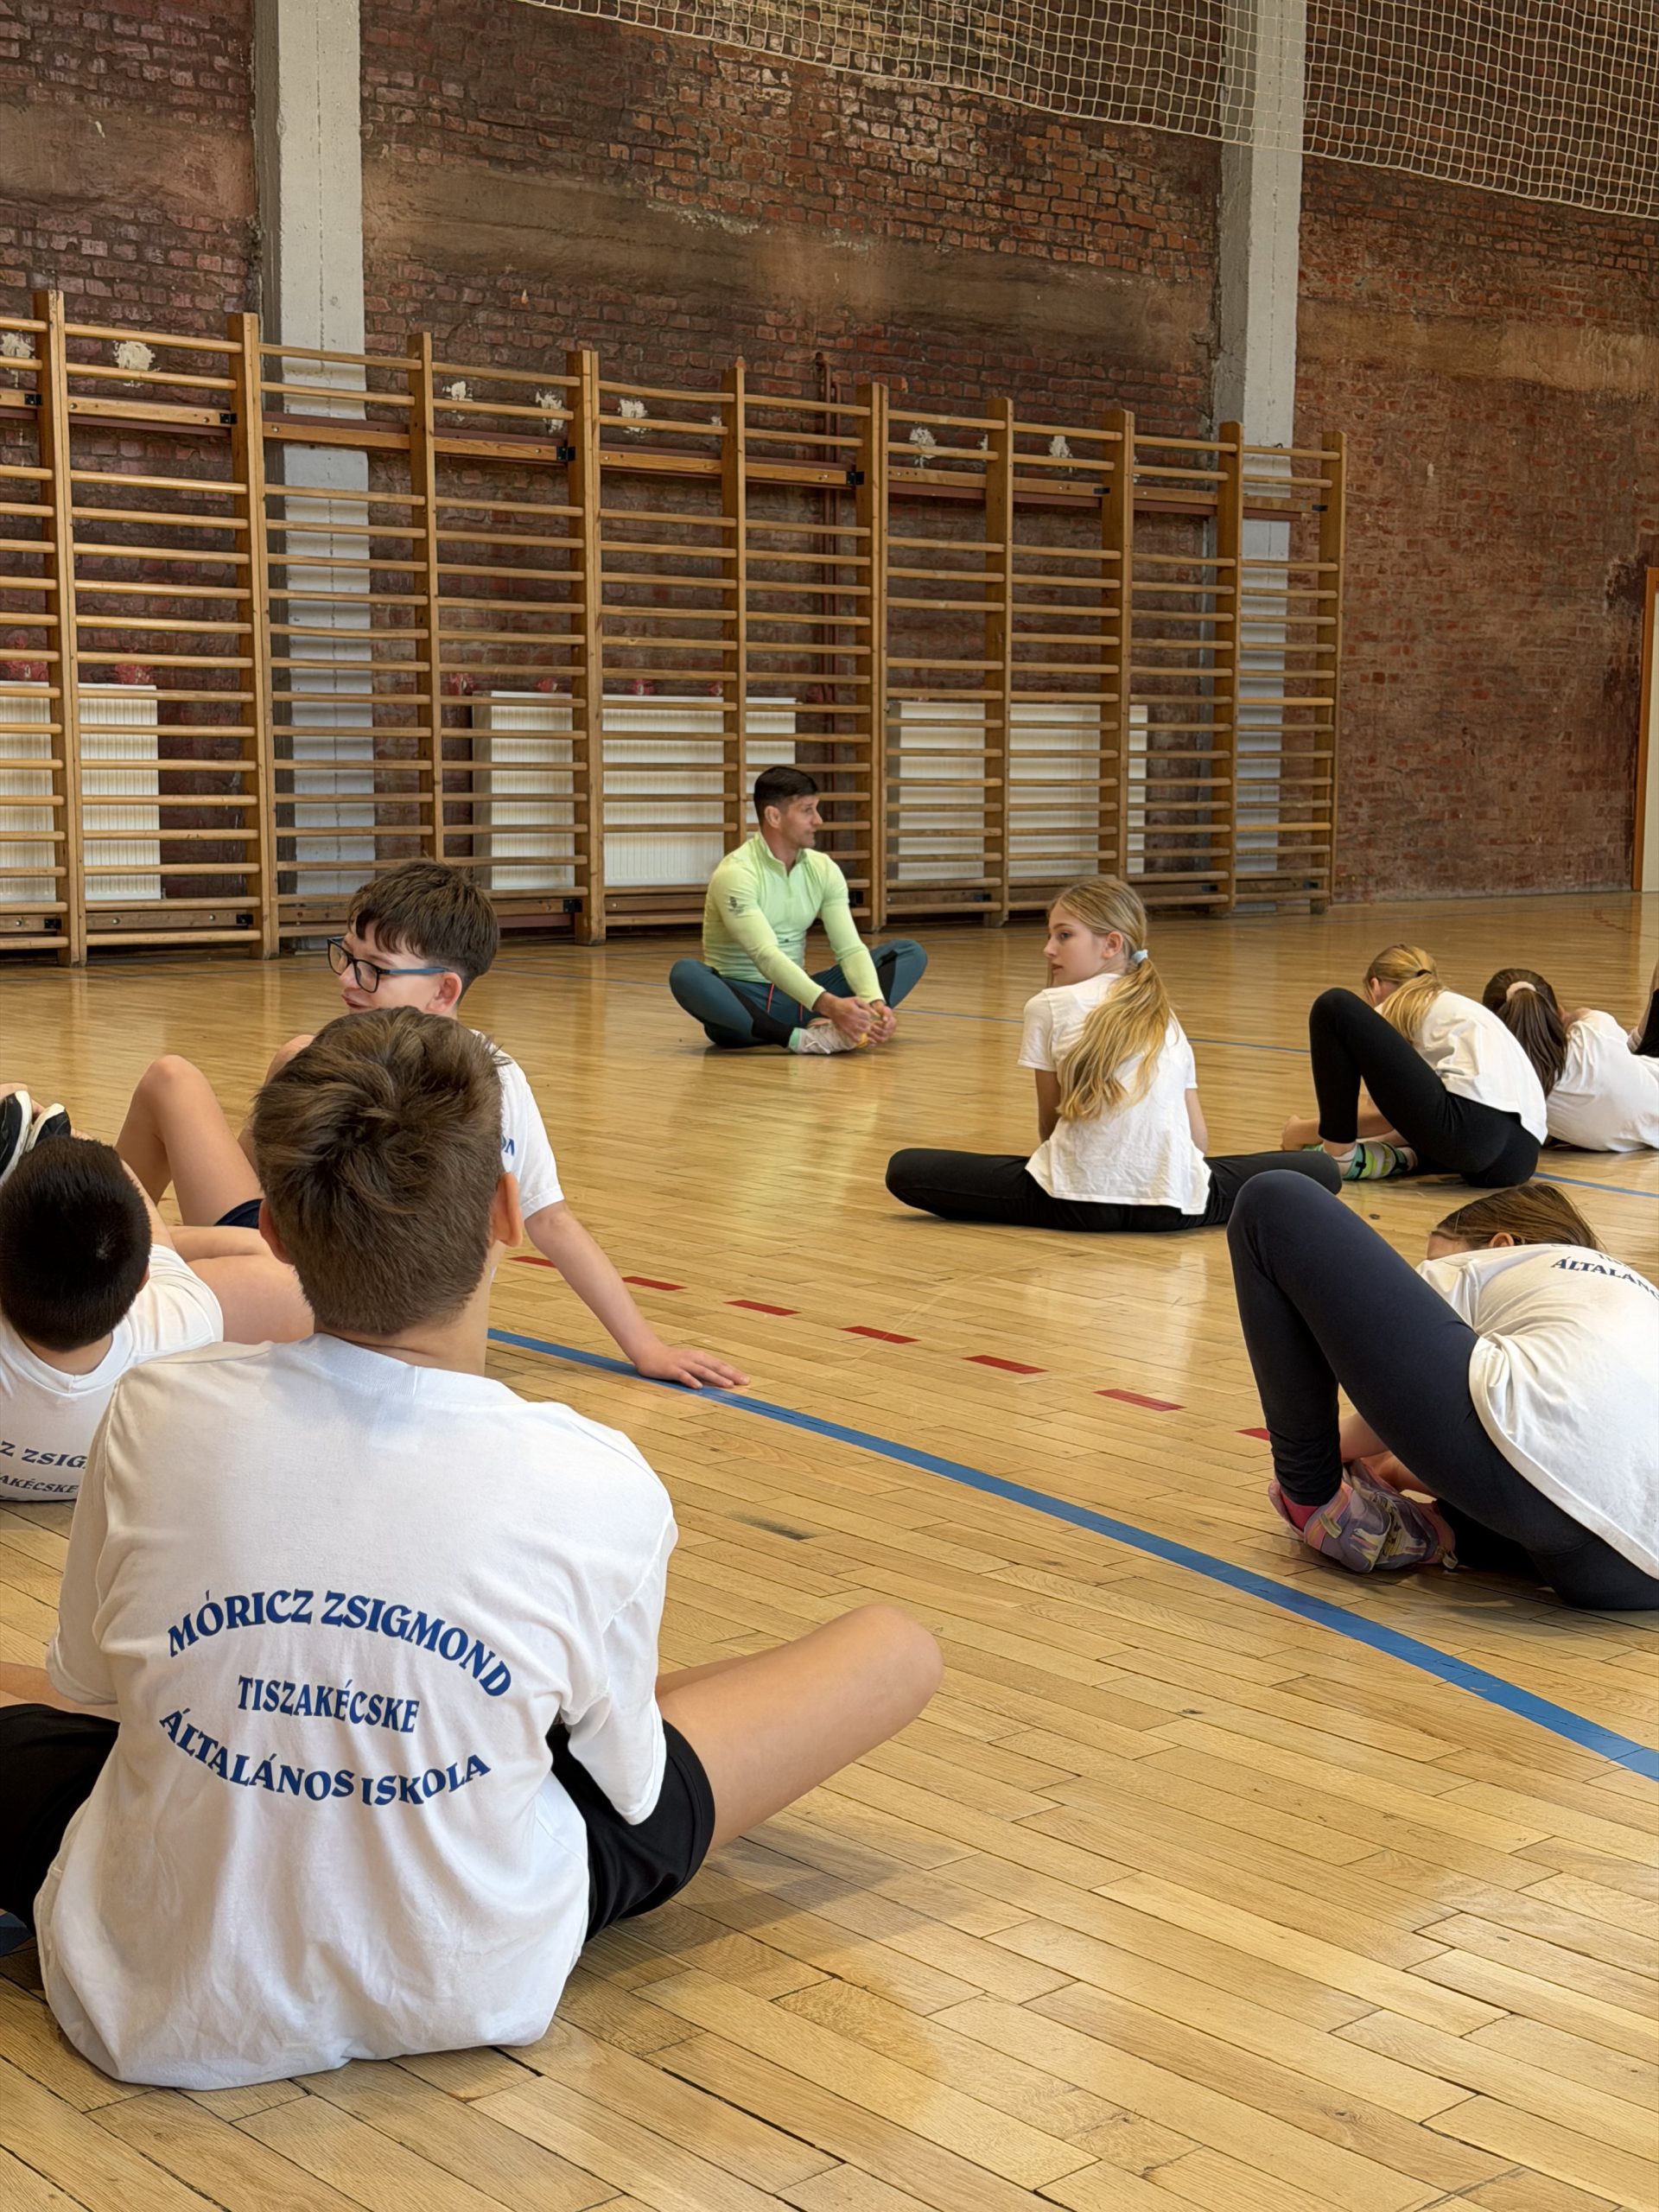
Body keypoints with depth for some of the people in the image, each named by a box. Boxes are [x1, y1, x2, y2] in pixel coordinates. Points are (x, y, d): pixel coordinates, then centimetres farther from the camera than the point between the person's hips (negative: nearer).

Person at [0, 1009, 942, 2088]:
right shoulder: (598, 1490, -20)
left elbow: (87, 1687, 3)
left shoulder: (155, 1419, -16)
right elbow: (626, 1784, -3)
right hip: (472, 1993, 0)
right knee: (897, 1647, 11)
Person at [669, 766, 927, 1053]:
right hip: (742, 1002, -6)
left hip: (798, 998, 6)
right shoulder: (736, 873, -18)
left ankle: (838, 1028, -34)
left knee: (910, 952, -7)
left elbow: (850, 948, -5)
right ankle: (797, 1038, -44)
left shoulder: (824, 869, 2)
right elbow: (766, 955, -30)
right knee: (686, 974, -39)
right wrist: (829, 1004, -44)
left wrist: (876, 1003, -26)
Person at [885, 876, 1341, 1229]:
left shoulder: (1049, 1007, 8)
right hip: (1173, 1206, 3)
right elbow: (1198, 1139, 16)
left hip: (1079, 1202, -3)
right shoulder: (1166, 1020, 21)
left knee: (904, 1171, 7)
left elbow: (1048, 1123, 13)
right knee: (1320, 1172, 24)